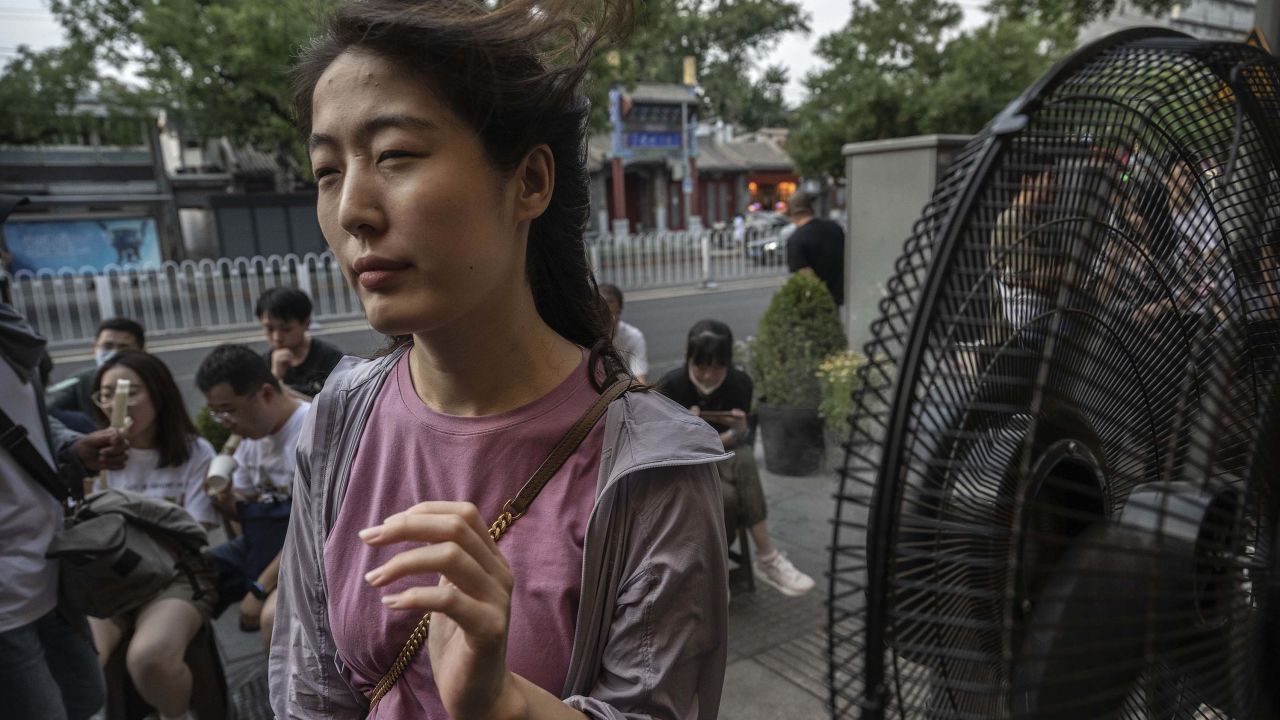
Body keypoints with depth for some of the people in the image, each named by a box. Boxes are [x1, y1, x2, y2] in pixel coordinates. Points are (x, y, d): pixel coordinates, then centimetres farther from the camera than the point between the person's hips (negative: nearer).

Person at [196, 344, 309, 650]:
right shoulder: (252, 433, 6)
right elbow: (246, 511, 16)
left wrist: (260, 588, -20)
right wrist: (224, 499, -7)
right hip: (266, 542, 9)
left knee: (274, 617, -34)